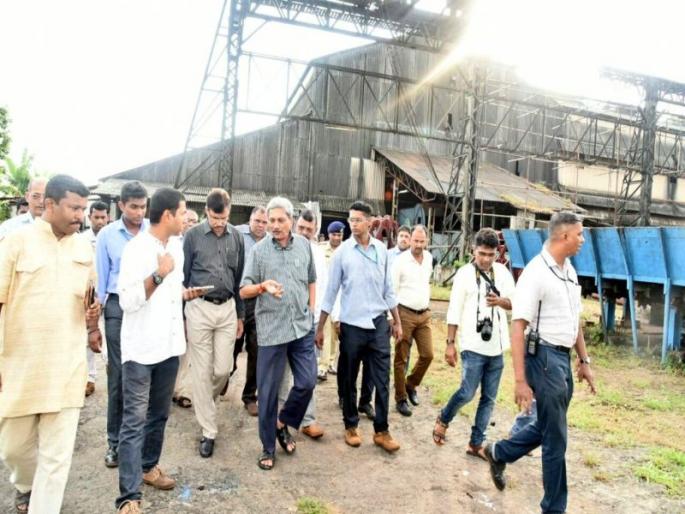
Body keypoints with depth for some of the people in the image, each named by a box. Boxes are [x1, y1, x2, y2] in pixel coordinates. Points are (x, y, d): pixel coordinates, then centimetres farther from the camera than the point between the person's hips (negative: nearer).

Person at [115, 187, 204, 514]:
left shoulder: (176, 246, 9)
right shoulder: (136, 249, -15)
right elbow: (127, 301, -19)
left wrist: (184, 293, 4)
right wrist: (158, 275, -27)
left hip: (169, 344, 7)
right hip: (141, 347, -7)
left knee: (159, 413, 18)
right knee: (134, 420, -2)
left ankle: (149, 466, 35)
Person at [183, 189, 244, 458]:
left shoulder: (237, 237, 6)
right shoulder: (193, 235, -3)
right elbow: (183, 276, 1)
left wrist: (240, 315, 12)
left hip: (227, 308, 3)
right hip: (199, 308, -2)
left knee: (223, 369, 5)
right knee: (202, 372, 3)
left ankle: (205, 405, 37)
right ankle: (209, 431, 15)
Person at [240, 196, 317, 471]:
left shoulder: (304, 245, 6)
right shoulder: (259, 249, -4)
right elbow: (244, 291, -3)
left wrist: (311, 310, 9)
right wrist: (263, 286, -23)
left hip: (303, 326, 3)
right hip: (271, 329, -3)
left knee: (307, 382, 3)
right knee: (268, 391, 6)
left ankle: (282, 423, 30)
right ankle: (268, 447, 22)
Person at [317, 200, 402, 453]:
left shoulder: (382, 250, 2)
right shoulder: (342, 252, -5)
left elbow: (388, 288, 10)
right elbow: (331, 292, -1)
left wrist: (397, 321, 11)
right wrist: (320, 327, -1)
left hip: (379, 323, 2)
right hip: (351, 325, -2)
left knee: (382, 379, 4)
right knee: (349, 379, 11)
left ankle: (381, 430, 16)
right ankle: (351, 426, 27)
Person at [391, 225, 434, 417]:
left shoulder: (429, 258, 6)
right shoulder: (400, 260, -12)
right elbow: (392, 291, -12)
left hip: (424, 314, 5)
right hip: (405, 313, -5)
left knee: (427, 354, 6)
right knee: (401, 358, 4)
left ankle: (411, 385, 29)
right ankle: (401, 399, 16)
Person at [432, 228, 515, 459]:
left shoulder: (502, 272, 5)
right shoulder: (465, 274, -7)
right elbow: (454, 311, -6)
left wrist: (500, 301, -20)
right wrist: (450, 343, -9)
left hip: (497, 346, 5)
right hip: (473, 346, -4)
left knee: (489, 398, 9)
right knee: (467, 393, -5)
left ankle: (476, 443, 20)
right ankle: (443, 419, 24)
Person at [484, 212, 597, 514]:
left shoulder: (569, 269, 10)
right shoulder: (535, 273, -18)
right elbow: (518, 327, -21)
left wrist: (584, 360, 19)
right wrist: (520, 381, -23)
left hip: (563, 357, 9)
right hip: (545, 356, -8)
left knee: (547, 427, 20)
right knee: (556, 438, 4)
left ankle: (499, 453, 40)